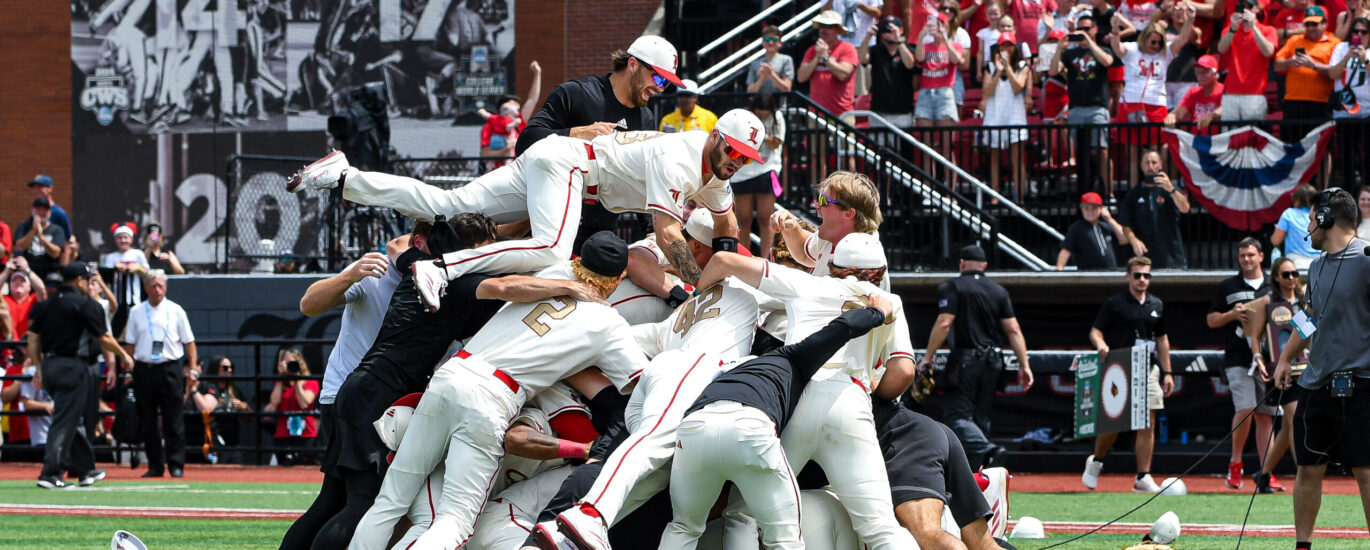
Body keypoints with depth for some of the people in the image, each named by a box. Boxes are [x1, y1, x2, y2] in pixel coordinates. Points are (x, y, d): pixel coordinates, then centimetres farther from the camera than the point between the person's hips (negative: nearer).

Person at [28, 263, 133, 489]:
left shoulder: (45, 305, 11)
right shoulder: (85, 304, -9)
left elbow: (33, 339, 9)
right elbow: (104, 338, -7)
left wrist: (40, 368, 14)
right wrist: (124, 355, 8)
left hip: (49, 367, 7)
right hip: (73, 367, -7)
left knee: (72, 419, 18)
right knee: (65, 422, -7)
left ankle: (86, 470, 26)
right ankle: (50, 474, -13)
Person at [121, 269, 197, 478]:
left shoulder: (175, 311, 5)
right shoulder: (136, 312, 9)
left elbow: (188, 342, 8)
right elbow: (129, 344, 11)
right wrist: (128, 371, 3)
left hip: (169, 369, -2)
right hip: (143, 369, 2)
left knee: (173, 420, -4)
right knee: (148, 421, 3)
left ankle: (176, 465, 0)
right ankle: (155, 466, 9)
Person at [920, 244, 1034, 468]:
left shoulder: (952, 288, -3)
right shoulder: (999, 291, 12)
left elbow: (944, 324, -13)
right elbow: (1013, 330, 6)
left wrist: (928, 357, -8)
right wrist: (1024, 365, 5)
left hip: (965, 360, -5)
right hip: (993, 362, 5)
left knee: (957, 415, -7)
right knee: (981, 417, 13)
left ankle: (988, 450, -31)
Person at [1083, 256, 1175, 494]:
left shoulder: (1157, 305, 14)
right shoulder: (1114, 303, -1)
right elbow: (1095, 331, -3)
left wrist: (1167, 372, 17)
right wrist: (1101, 346, -25)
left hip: (1148, 370, 4)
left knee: (1148, 424, -2)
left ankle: (1143, 477, 0)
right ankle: (1096, 461, 23)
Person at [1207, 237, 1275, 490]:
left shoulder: (1273, 288, 14)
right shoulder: (1228, 287, 10)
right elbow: (1211, 320, 10)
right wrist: (1233, 314, -8)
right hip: (1238, 359, -2)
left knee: (1266, 415, 2)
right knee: (1245, 409, -17)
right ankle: (1235, 463, 0)